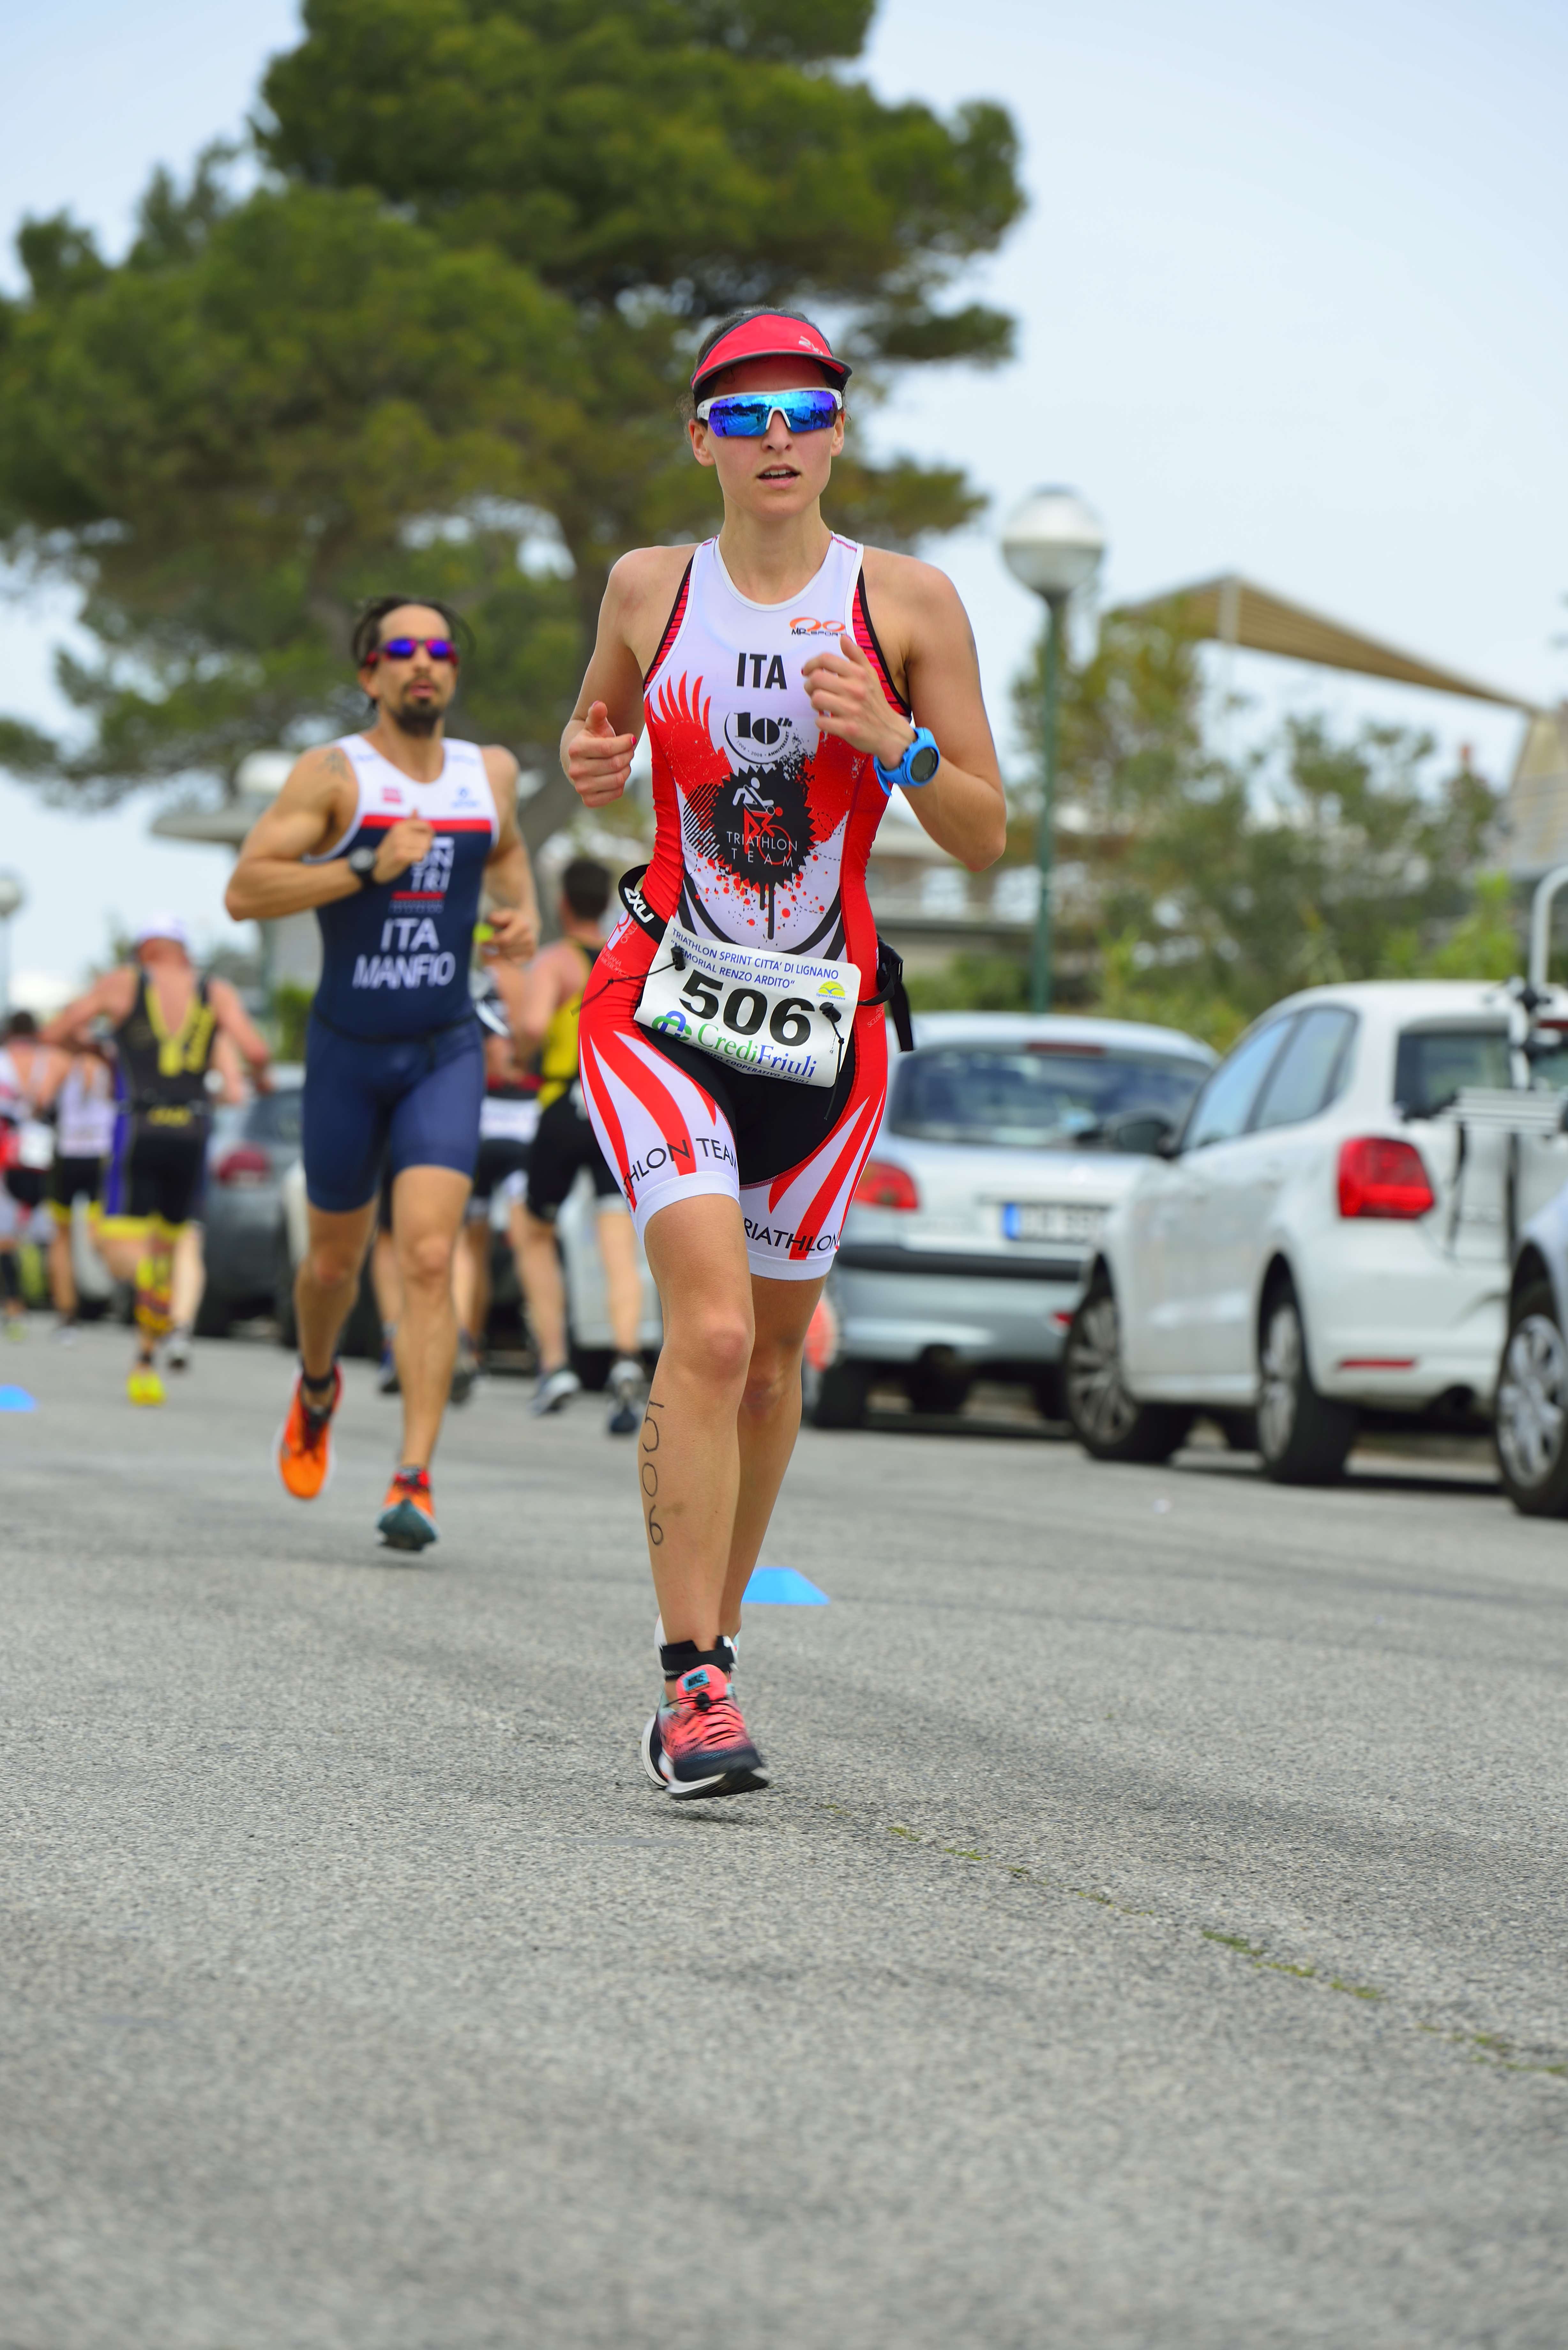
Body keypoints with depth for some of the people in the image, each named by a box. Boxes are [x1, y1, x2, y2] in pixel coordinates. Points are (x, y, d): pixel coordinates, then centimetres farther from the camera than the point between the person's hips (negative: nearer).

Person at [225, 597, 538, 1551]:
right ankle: (318, 1386, 48)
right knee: (336, 1261, 14)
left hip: (446, 1053, 1)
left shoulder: (491, 772, 5)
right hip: (348, 1051, -1)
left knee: (430, 1259, -15)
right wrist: (367, 867, -24)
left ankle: (415, 1480, -18)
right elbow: (245, 891, -17)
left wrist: (524, 914, 6)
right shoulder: (333, 774, -9)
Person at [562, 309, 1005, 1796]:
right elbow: (599, 721, 23)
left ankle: (713, 1639, 32)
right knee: (710, 1332, -19)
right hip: (661, 1006, -2)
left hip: (825, 1028, 2)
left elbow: (984, 840, 1)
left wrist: (893, 738, -17)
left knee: (770, 1360, 11)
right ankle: (693, 1689, -19)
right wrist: (588, 760, -1)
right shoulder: (651, 587, 3)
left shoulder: (907, 603, 0)